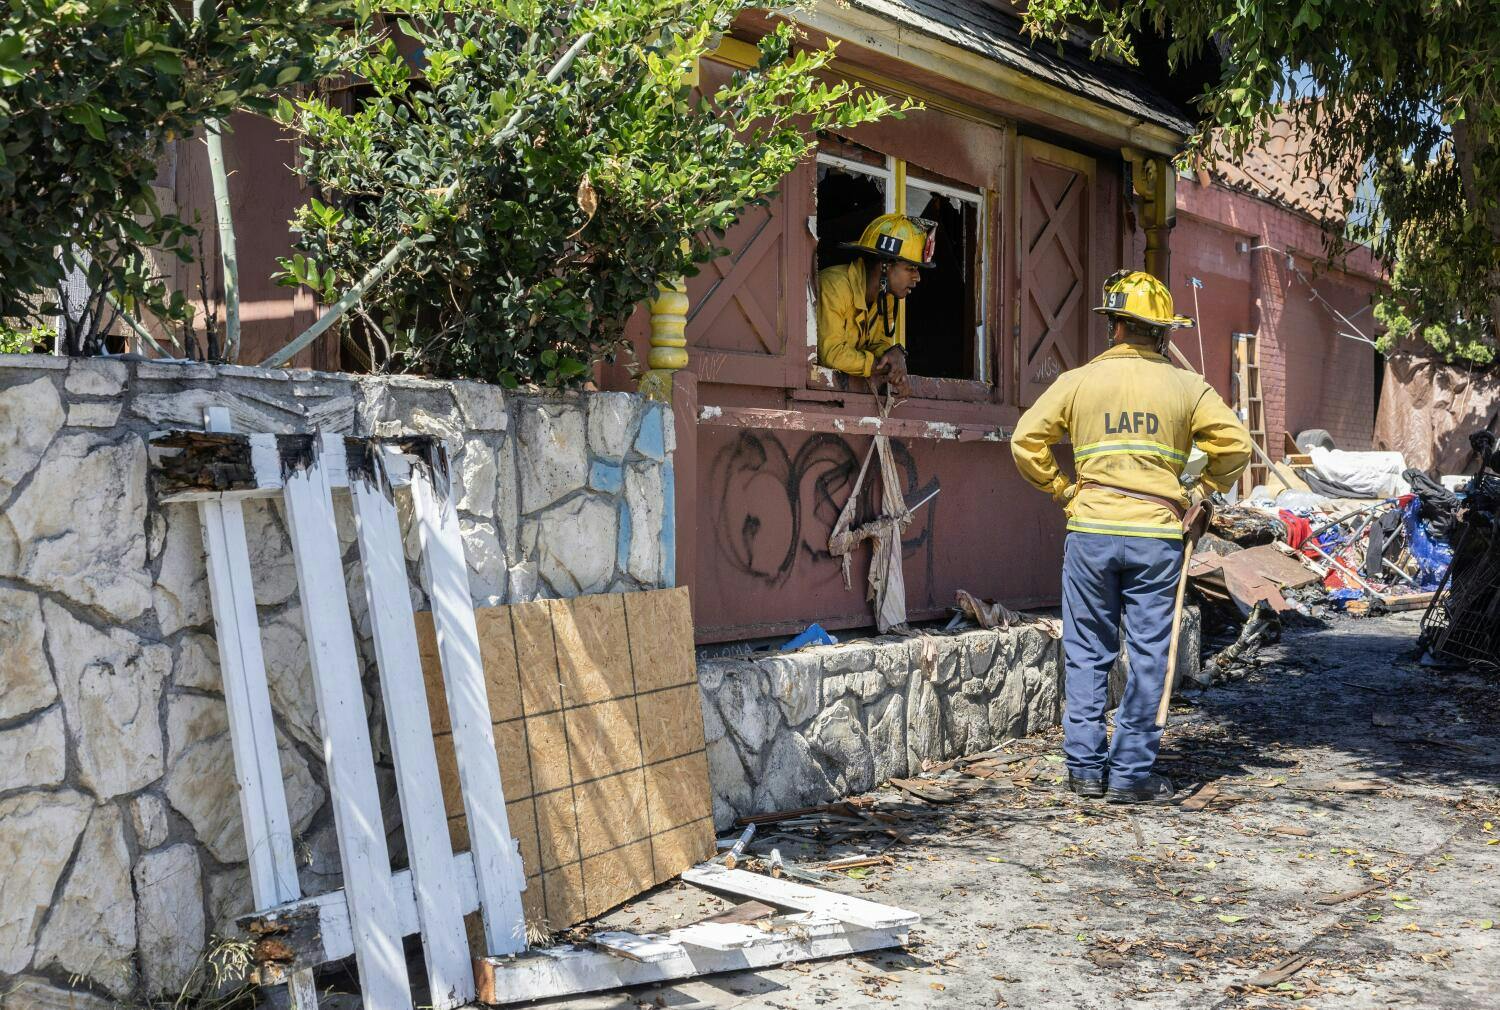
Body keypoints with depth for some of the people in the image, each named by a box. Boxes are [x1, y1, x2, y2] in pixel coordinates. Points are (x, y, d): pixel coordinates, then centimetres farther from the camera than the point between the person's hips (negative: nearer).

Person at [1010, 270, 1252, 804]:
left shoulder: (1078, 381, 4)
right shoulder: (1186, 386, 5)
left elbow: (1027, 440, 0)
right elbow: (1234, 442, 1)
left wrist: (1061, 489, 11)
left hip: (1090, 531, 0)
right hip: (1157, 536, 0)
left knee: (1087, 653, 10)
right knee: (1148, 655, 5)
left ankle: (1085, 766, 12)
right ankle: (1132, 773, 7)